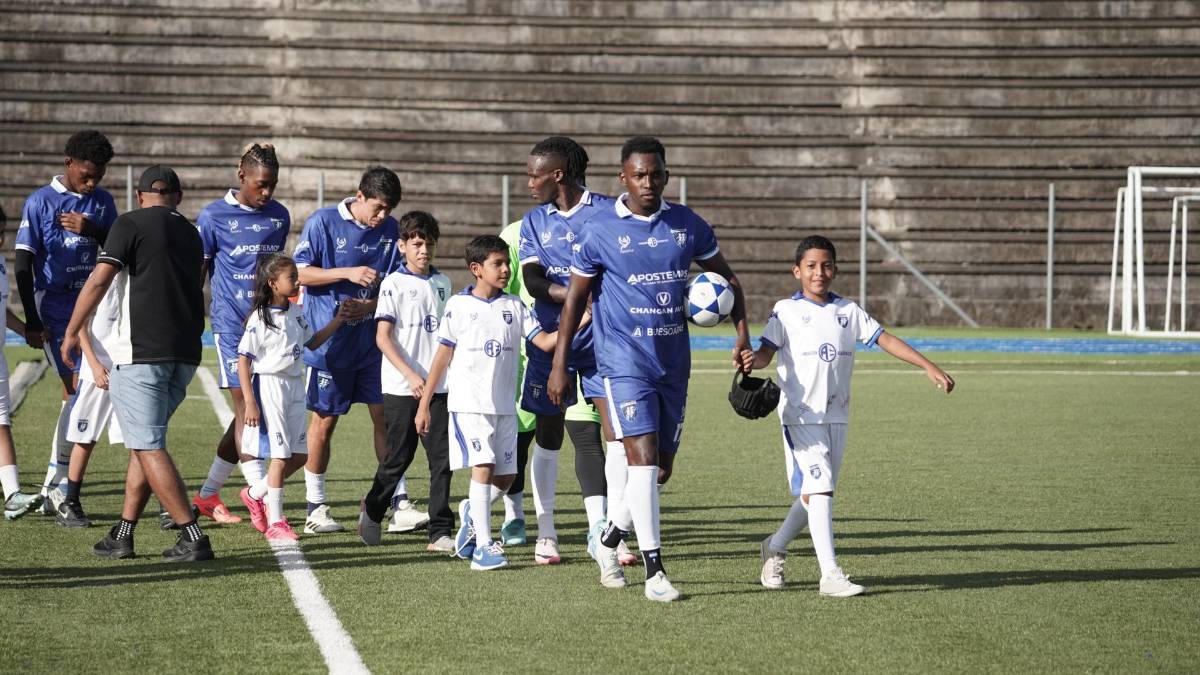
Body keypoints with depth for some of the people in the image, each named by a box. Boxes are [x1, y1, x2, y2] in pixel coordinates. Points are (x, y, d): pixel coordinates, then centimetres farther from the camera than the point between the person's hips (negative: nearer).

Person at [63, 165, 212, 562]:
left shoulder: (131, 224, -3)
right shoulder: (191, 233, 17)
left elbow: (100, 279, -10)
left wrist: (72, 332, -3)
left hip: (142, 351, -7)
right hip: (185, 354, 7)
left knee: (148, 447, -6)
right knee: (144, 442, 16)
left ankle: (193, 538, -12)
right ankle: (123, 535, 16)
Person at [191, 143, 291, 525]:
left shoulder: (279, 216, 10)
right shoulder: (214, 217, -4)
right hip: (231, 325, -6)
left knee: (249, 415, 8)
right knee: (247, 411, -11)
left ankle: (207, 496, 21)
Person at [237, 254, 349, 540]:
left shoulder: (295, 313, 9)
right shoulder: (260, 318, -14)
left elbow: (311, 342, 27)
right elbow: (243, 360, -13)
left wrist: (337, 321, 16)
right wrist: (249, 402, -17)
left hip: (295, 385, 8)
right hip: (270, 386, -7)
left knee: (300, 455, 8)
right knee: (280, 455, -6)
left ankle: (255, 494, 26)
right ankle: (275, 522, 2)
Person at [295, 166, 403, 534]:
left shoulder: (390, 229, 5)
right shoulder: (323, 222, -7)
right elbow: (300, 273, -8)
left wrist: (372, 304, -11)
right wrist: (348, 273, -19)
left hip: (372, 340, 4)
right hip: (329, 341, -4)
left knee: (385, 415, 1)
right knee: (324, 420, 2)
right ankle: (315, 509, 11)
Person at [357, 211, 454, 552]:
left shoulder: (442, 283, 12)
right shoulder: (394, 283, -4)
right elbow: (382, 336, -9)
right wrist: (411, 376, -16)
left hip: (438, 386, 4)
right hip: (401, 388, -4)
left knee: (442, 459, -2)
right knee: (398, 458, 4)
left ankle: (441, 532, -1)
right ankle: (373, 509, 28)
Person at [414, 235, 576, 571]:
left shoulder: (514, 306, 7)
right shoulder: (458, 305, -1)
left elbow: (545, 341, 0)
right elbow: (443, 355, 3)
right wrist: (424, 404, 3)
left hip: (504, 405, 4)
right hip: (469, 402, -4)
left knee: (506, 475, 4)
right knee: (483, 465, -14)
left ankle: (471, 512, 32)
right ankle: (483, 545, -11)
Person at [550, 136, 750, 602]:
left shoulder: (688, 226, 5)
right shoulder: (601, 232, -4)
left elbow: (725, 278, 16)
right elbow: (575, 299, 4)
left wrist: (741, 335, 4)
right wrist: (560, 365, 2)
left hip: (674, 364, 5)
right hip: (625, 361, -5)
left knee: (662, 467, 10)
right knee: (643, 457, -15)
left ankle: (610, 539, 33)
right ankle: (654, 571, -14)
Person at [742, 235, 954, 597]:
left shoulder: (848, 311, 9)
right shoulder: (786, 311, -2)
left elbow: (886, 339, 6)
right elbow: (767, 352, -9)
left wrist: (929, 367, -2)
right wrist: (753, 360, -33)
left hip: (836, 416, 5)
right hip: (801, 415, -5)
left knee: (815, 493, 11)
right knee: (819, 488, -15)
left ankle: (775, 547, 34)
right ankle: (830, 575, -17)